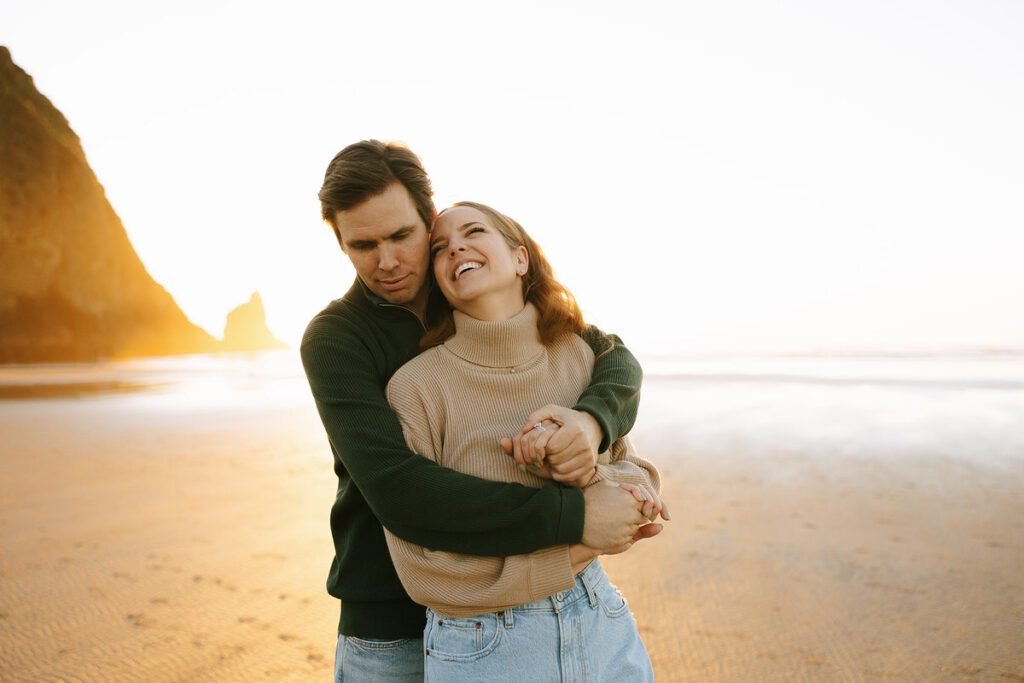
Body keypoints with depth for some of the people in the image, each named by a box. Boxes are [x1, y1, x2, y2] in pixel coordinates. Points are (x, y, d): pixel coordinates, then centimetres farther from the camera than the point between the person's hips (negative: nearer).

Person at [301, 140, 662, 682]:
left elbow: (614, 359, -4)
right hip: (390, 624, -3)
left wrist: (590, 420, -28)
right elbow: (398, 492, -27)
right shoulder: (333, 339, -14)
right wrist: (571, 515, -30)